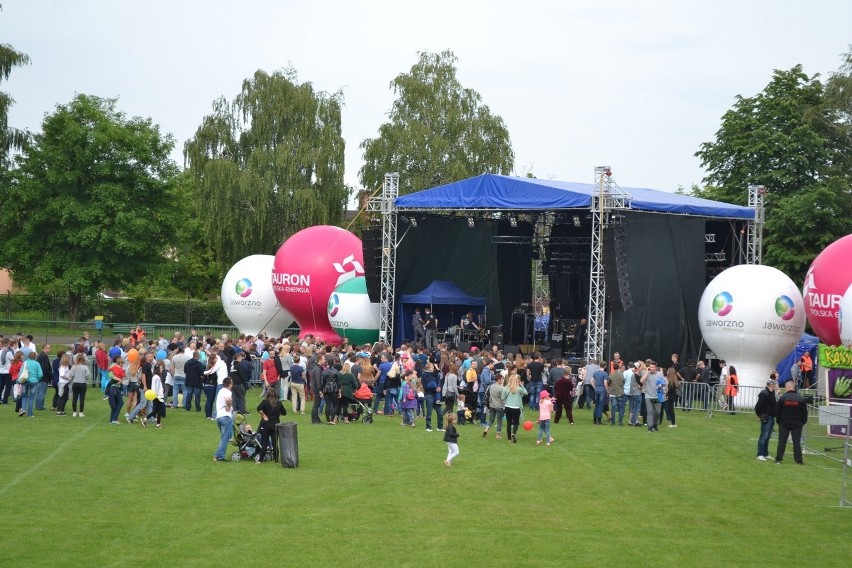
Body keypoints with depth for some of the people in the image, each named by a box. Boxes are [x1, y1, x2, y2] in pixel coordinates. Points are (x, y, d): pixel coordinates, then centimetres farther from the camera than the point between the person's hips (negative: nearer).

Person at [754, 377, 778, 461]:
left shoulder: (772, 393, 12)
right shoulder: (764, 394, -17)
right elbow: (758, 406, -17)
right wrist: (759, 415, -9)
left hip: (771, 418, 9)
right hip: (766, 418, -9)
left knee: (768, 437, 13)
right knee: (764, 436, -8)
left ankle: (765, 454, 19)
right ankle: (760, 455, -6)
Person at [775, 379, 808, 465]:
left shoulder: (782, 398, -7)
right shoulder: (801, 398, -5)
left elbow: (777, 412, -2)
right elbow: (805, 412, 0)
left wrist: (779, 421, 11)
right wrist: (803, 422, 11)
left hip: (784, 423, 0)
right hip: (797, 425, 0)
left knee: (782, 441, 5)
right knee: (797, 442, 4)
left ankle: (778, 458, 4)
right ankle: (798, 460, 1)